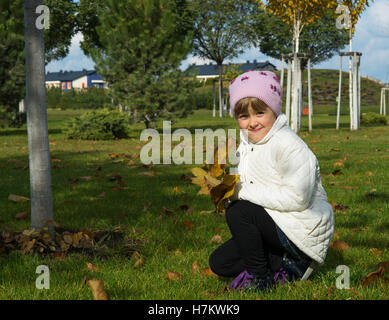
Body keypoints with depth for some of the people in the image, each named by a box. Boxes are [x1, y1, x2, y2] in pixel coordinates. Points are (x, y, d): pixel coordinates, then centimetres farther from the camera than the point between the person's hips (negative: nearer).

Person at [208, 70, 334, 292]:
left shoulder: (289, 146, -20)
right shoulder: (247, 145, 7)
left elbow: (297, 198, -28)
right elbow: (241, 186, 11)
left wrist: (244, 192, -25)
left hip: (303, 233, -9)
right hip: (276, 228, 9)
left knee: (238, 212, -25)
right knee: (219, 263, 7)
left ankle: (260, 278, -9)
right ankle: (285, 266, 4)